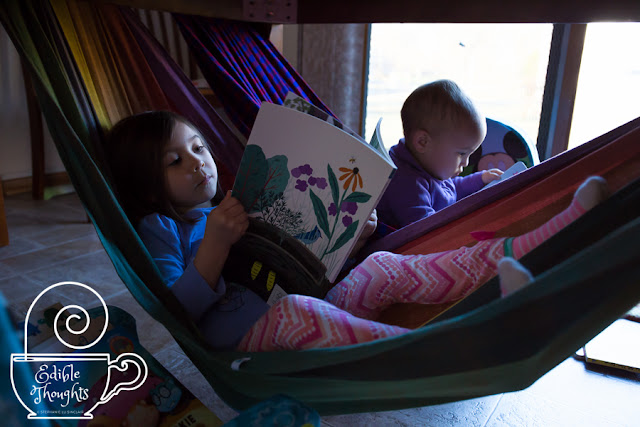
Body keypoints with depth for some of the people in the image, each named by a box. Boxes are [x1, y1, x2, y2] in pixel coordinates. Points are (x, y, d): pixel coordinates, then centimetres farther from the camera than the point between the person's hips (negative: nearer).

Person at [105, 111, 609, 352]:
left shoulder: (241, 211, 26)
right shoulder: (160, 228, 9)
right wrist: (215, 245, -19)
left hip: (314, 319, 6)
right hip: (249, 335, -5)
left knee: (383, 267, -12)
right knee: (296, 310, -36)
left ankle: (550, 239, -20)